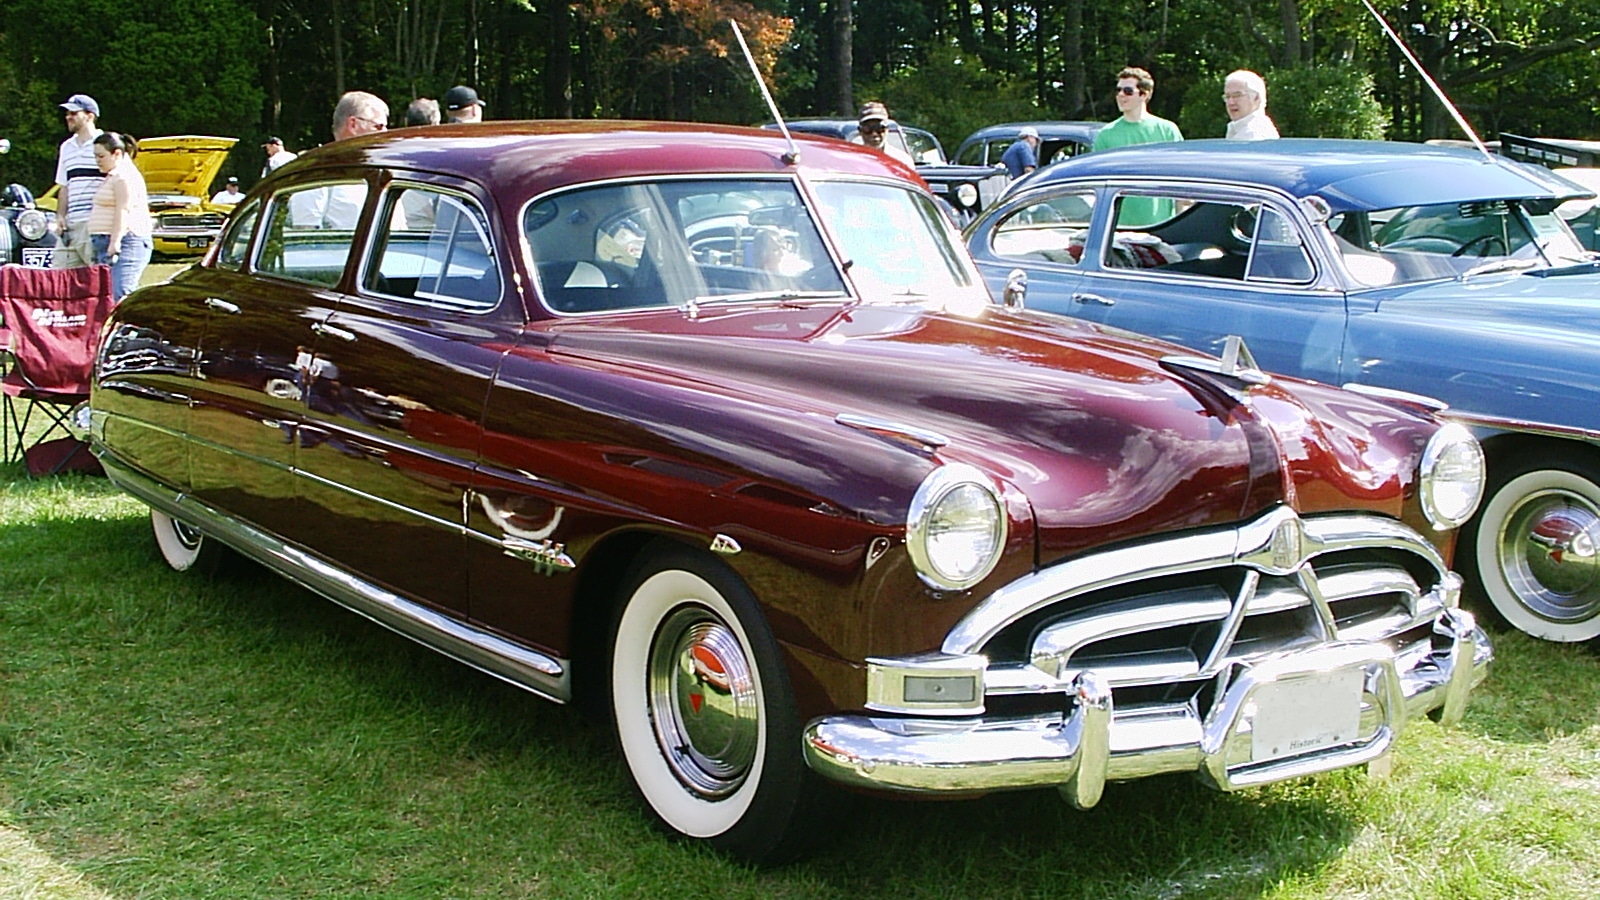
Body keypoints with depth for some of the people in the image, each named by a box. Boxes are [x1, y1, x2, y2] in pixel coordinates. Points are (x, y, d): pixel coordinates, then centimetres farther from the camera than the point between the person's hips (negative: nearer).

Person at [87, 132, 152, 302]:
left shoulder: (124, 176, -8)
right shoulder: (112, 176, 24)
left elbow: (123, 211, -18)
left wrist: (115, 243, -25)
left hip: (126, 244, -11)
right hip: (107, 245, 11)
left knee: (117, 296, -20)